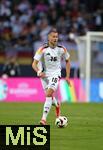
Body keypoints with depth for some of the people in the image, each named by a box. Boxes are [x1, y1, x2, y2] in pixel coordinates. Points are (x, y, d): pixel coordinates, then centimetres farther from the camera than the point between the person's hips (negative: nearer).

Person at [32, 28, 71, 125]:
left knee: (48, 94, -20)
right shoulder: (43, 49, -13)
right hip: (44, 74, 1)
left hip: (55, 74, -1)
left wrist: (67, 76, 7)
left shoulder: (61, 49, -6)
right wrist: (39, 72, -34)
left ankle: (44, 118, -23)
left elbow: (67, 61, 11)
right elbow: (34, 64, -14)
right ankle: (57, 105, 49)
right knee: (49, 96, 12)